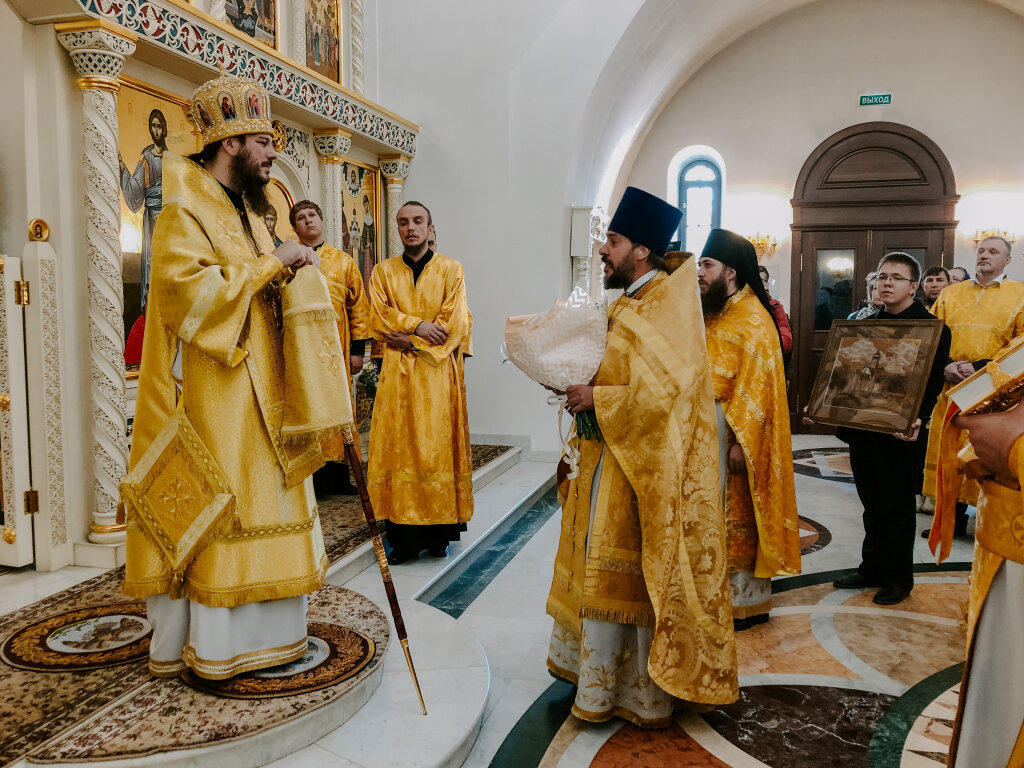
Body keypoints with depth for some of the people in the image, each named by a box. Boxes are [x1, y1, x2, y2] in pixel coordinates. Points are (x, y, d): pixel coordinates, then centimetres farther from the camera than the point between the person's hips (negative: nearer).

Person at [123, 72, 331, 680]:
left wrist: (294, 268, 5)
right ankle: (211, 644, 8)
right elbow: (189, 288, -23)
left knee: (261, 502, 11)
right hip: (213, 396, -9)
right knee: (215, 511, -4)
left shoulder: (248, 211, 18)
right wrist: (270, 264, -19)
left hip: (261, 390, 9)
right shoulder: (185, 210, -9)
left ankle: (263, 626, 22)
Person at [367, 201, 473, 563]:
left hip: (438, 371, -1)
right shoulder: (383, 271, 12)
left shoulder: (451, 270, 6)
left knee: (439, 446, -2)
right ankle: (403, 538, -1)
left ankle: (439, 533, 5)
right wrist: (417, 324, -12)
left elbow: (454, 324, -4)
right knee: (398, 447, -4)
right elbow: (378, 319, 1)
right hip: (397, 373, 2)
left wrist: (407, 339, -8)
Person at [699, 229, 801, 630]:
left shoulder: (754, 320, -13)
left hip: (735, 431, -8)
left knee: (739, 517, 2)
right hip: (705, 428, 8)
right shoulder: (712, 314, 12)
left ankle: (748, 601, 16)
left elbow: (755, 387, -18)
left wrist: (739, 442, -21)